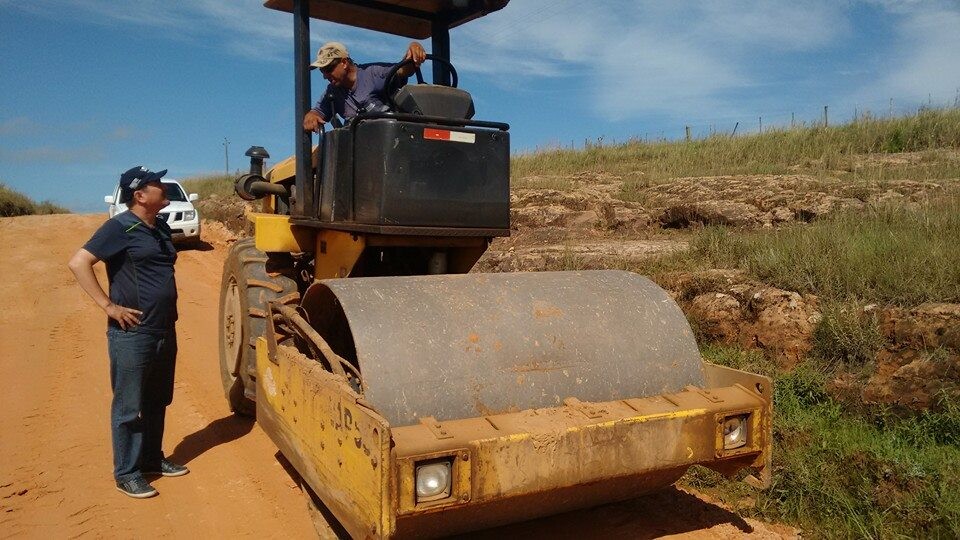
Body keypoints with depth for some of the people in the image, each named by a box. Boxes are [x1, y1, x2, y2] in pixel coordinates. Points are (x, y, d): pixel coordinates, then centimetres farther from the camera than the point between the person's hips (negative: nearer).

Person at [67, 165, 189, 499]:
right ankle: (126, 473, 16)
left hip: (165, 331, 8)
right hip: (133, 334, -8)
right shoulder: (120, 227, -13)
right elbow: (78, 263, -18)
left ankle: (152, 459, 32)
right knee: (130, 407, 3)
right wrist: (109, 306, -19)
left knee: (157, 402, 18)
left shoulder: (161, 227, 11)